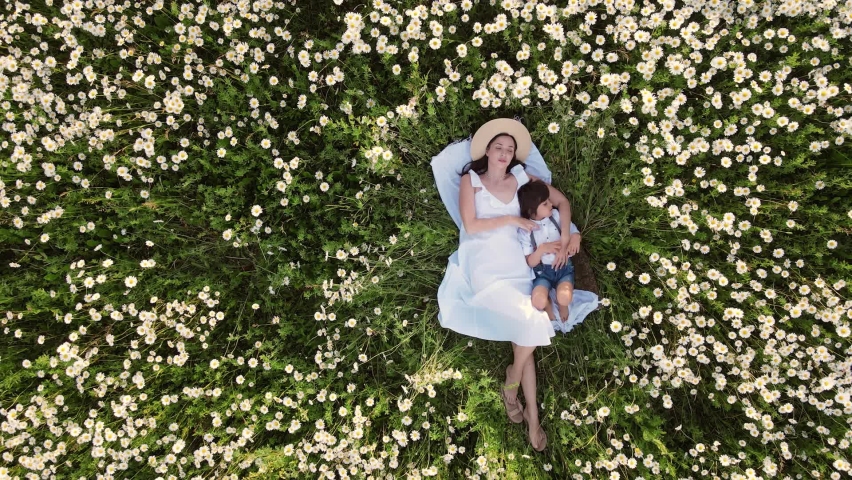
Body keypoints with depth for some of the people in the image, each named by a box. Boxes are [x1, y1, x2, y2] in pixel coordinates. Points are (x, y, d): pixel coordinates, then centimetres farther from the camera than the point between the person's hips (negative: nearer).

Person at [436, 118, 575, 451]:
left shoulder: (521, 178, 16)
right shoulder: (470, 180, 8)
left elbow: (561, 201, 18)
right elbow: (471, 225, -4)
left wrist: (565, 239, 4)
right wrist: (512, 219, -4)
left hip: (514, 260, 4)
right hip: (482, 260, -4)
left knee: (527, 331, -12)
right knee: (529, 325, -20)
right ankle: (532, 413, 1)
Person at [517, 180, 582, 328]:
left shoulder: (556, 215, -2)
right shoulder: (524, 231, -10)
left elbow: (574, 233, 5)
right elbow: (530, 263, -9)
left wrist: (575, 238, -20)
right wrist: (542, 249, -27)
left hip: (563, 266, 2)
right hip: (543, 270, -1)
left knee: (564, 298, -27)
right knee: (538, 302, -28)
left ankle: (561, 304, 11)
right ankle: (548, 305, 9)